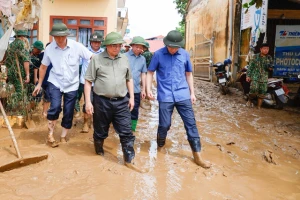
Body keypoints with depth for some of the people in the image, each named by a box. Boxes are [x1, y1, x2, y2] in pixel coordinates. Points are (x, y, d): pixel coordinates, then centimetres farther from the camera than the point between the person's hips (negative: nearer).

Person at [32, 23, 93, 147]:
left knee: (68, 113, 7)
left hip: (72, 85, 0)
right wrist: (39, 84, 10)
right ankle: (50, 135, 5)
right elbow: (43, 67, 6)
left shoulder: (77, 46, -14)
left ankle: (63, 136, 27)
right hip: (55, 83, 0)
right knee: (55, 107, -18)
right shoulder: (49, 49, -8)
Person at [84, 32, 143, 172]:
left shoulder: (124, 59, 8)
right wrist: (88, 102, -8)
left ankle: (129, 160, 13)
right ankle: (99, 153, 38)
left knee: (126, 132, 2)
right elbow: (88, 81, -3)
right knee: (100, 131, 13)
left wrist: (131, 97, 9)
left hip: (121, 102, 3)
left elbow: (129, 79, 16)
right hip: (102, 101, -2)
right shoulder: (96, 59, -4)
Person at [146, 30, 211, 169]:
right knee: (164, 124, 4)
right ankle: (160, 146, 34)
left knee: (191, 124, 2)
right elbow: (150, 72, 5)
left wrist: (192, 92, 11)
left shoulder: (185, 54, 5)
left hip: (183, 95, 2)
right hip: (165, 96, -2)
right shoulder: (158, 54, -2)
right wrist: (148, 89, -7)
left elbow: (188, 74, 14)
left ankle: (197, 155, 12)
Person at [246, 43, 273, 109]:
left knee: (262, 93, 4)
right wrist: (248, 75, -5)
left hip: (264, 79, 3)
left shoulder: (269, 58, 8)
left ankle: (259, 107, 17)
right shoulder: (255, 56, 0)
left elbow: (271, 66, 12)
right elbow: (250, 66, 0)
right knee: (254, 90, -20)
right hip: (255, 77, -3)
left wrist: (270, 67, -13)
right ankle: (250, 100, 9)